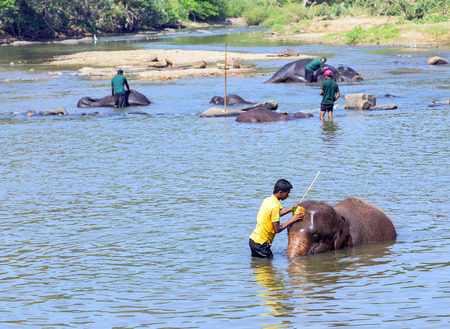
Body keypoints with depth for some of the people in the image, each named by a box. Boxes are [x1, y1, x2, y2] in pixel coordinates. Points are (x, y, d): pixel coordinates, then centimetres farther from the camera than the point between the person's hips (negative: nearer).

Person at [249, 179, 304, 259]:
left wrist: (292, 208, 27)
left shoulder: (267, 200, 8)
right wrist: (292, 220, -8)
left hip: (253, 239, 9)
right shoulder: (274, 206, -19)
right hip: (260, 243, -9)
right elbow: (277, 229, -18)